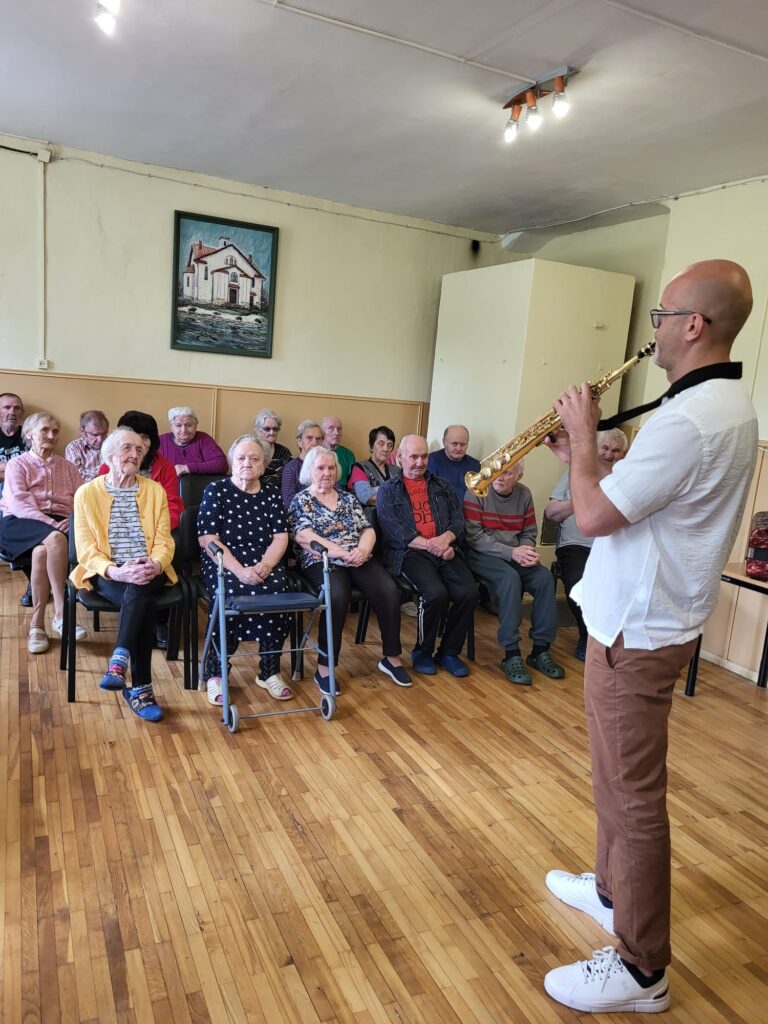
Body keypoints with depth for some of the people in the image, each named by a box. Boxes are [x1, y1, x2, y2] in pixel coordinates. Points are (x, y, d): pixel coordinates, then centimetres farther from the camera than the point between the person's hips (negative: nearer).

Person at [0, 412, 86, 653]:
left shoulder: (68, 467, 24)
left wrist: (74, 520, -14)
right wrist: (51, 523, -20)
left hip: (60, 523, 3)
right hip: (22, 523, -2)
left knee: (41, 552, -35)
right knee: (55, 540, -37)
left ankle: (37, 624, -29)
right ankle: (60, 614, -34)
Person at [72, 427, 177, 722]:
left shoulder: (155, 490, 10)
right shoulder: (87, 493, 4)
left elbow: (164, 541, 4)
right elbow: (86, 549, -4)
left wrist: (155, 565, -20)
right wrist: (115, 571, -23)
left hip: (147, 573, 2)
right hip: (107, 575, -1)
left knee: (138, 591, -36)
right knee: (144, 603, -33)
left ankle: (119, 661, -37)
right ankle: (140, 688, -30)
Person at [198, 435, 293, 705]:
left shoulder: (271, 495, 14)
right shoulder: (216, 490, 3)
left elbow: (280, 537, 6)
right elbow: (207, 539, -6)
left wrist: (265, 566, -15)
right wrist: (239, 571, -19)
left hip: (264, 564, 3)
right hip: (224, 563, -3)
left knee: (278, 592, -28)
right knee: (232, 596, -34)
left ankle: (270, 672, -8)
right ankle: (214, 673, -13)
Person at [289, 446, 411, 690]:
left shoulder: (348, 498, 21)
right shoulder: (301, 500, 7)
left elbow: (368, 530, 14)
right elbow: (305, 537, -8)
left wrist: (362, 550, -10)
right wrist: (343, 553, -16)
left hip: (359, 560, 4)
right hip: (322, 562, -4)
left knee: (389, 590, -23)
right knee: (337, 595, -36)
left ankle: (391, 658, -8)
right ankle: (324, 668, -25)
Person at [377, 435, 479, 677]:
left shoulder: (442, 486, 22)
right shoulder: (388, 490, 10)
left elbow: (458, 519, 13)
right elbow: (392, 530, -4)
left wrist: (445, 538, -10)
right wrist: (429, 544, -15)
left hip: (446, 552, 4)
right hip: (409, 553, -4)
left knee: (469, 593, -22)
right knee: (436, 593, -30)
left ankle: (449, 652, 1)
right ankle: (423, 652, -5)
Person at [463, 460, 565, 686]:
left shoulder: (524, 494, 6)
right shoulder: (477, 492, -9)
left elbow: (529, 533, 10)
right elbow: (474, 536, -15)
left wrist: (527, 552, -13)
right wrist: (511, 552, -21)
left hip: (515, 555, 5)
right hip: (481, 555, -5)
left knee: (545, 577, -19)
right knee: (510, 577, -32)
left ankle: (540, 650, -8)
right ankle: (511, 655, -26)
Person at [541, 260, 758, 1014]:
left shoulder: (691, 418, -25)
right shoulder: (724, 403, 9)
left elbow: (594, 517, -23)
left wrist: (582, 438, -9)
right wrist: (584, 455, 6)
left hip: (636, 630, -10)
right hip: (643, 617, 10)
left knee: (631, 791, 3)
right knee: (620, 775, 24)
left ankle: (640, 968, 20)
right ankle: (614, 889, 43)